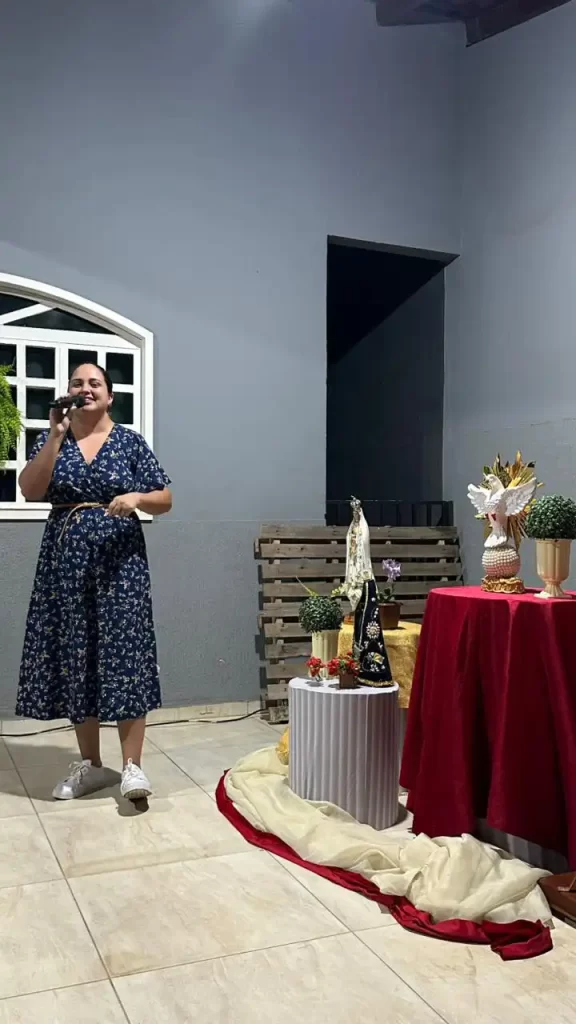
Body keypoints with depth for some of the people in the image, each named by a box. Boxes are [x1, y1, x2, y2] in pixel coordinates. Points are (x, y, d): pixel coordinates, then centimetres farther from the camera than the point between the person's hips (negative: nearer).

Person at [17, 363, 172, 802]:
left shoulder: (131, 442, 4)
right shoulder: (53, 439, 8)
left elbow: (165, 500, 2)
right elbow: (30, 491, -8)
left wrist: (136, 497, -18)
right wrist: (56, 436, -13)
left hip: (118, 559, -2)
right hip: (66, 560, 2)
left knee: (124, 654, -5)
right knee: (74, 656, 5)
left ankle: (132, 765, 1)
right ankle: (89, 764, 16)